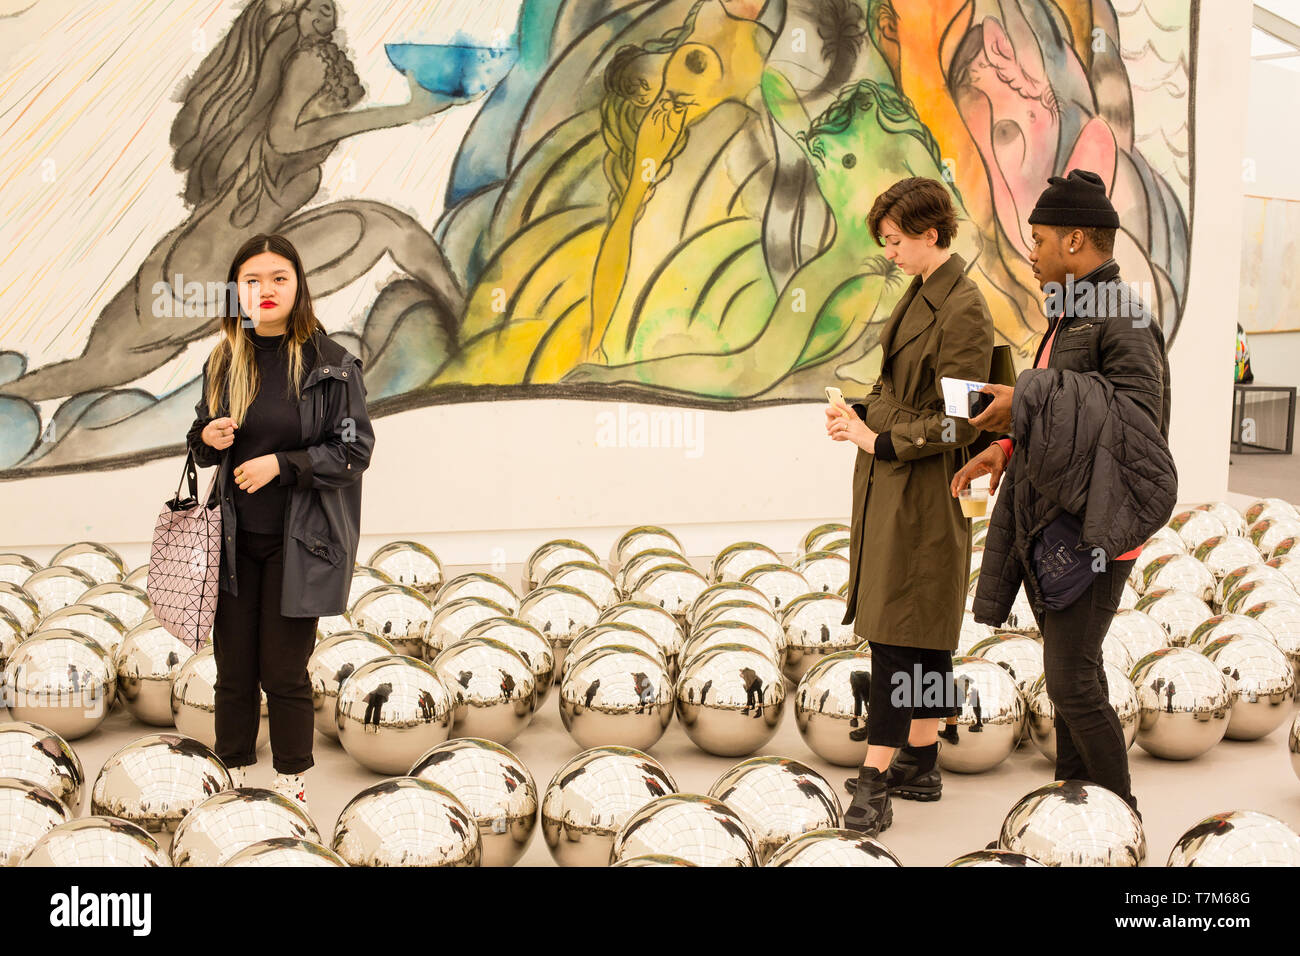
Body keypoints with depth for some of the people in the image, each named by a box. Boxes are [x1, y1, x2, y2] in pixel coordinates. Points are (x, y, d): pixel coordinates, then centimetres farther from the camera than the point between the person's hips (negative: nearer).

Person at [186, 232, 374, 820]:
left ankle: (291, 786, 20)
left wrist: (282, 464, -17)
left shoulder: (329, 363, -7)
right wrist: (208, 440, -8)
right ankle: (235, 779, 23)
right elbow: (203, 440, 16)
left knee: (284, 673, 2)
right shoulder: (223, 362, 6)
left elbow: (355, 450, -7)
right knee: (234, 670, 8)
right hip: (234, 539, 4)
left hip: (299, 542, -3)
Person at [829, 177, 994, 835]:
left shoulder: (963, 310, -18)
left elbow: (958, 423, -19)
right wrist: (861, 413, 3)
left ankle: (875, 776, -2)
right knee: (922, 629, 14)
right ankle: (920, 763, 24)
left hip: (922, 491, -9)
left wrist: (880, 440, -16)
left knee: (898, 626, -7)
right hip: (889, 484, 9)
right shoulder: (920, 293, 12)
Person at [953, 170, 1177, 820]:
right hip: (1055, 522, 9)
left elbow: (1139, 418, -26)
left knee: (1072, 682, -6)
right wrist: (1007, 448, 5)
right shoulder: (1074, 316, 14)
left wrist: (1028, 404, -26)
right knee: (1070, 665, 14)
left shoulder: (1123, 319, -17)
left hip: (1092, 527, -9)